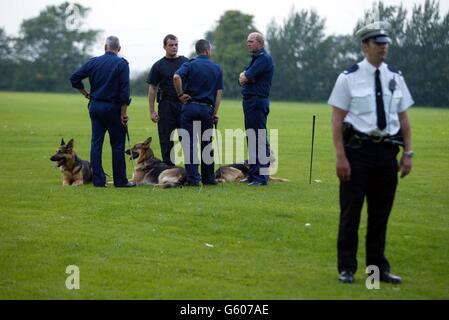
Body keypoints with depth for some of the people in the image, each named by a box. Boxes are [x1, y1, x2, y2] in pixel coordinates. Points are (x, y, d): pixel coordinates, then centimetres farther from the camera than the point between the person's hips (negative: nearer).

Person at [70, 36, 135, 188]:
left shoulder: (94, 62, 4)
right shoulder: (121, 64, -7)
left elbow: (74, 78, 2)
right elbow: (124, 90, -13)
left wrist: (86, 93, 12)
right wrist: (124, 112, -10)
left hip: (95, 106, 4)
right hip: (113, 108, -4)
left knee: (96, 143, 5)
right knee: (117, 145, 2)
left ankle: (98, 180, 3)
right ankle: (120, 180, 6)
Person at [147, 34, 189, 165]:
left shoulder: (186, 62, 9)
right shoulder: (159, 65, 4)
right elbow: (152, 88, 3)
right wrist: (152, 111, -3)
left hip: (184, 104, 1)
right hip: (166, 105, -1)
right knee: (166, 140, 2)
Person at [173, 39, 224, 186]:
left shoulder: (190, 65, -1)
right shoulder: (217, 68, 8)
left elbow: (176, 77, -20)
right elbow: (219, 92, 4)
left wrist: (180, 94, -8)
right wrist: (215, 113, 6)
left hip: (190, 107, -2)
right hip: (207, 108, 2)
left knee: (189, 144, -1)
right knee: (207, 143, 14)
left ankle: (193, 178, -8)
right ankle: (209, 178, 17)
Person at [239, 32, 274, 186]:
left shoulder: (264, 58, -12)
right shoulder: (256, 58, 20)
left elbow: (244, 78, -18)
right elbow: (242, 78, 14)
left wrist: (245, 77, 3)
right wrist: (246, 77, -6)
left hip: (257, 102, -10)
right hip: (250, 102, 10)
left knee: (259, 139, -12)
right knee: (251, 139, 14)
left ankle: (262, 176, -14)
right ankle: (253, 174, 20)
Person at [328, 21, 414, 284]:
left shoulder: (396, 77, 8)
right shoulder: (349, 78, -3)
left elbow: (404, 118, 11)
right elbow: (337, 119, -5)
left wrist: (408, 153, 4)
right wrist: (341, 157, -12)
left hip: (387, 153, 4)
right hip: (358, 150, -4)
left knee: (381, 213, 10)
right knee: (351, 212, 2)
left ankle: (379, 268, 20)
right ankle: (347, 268, 12)